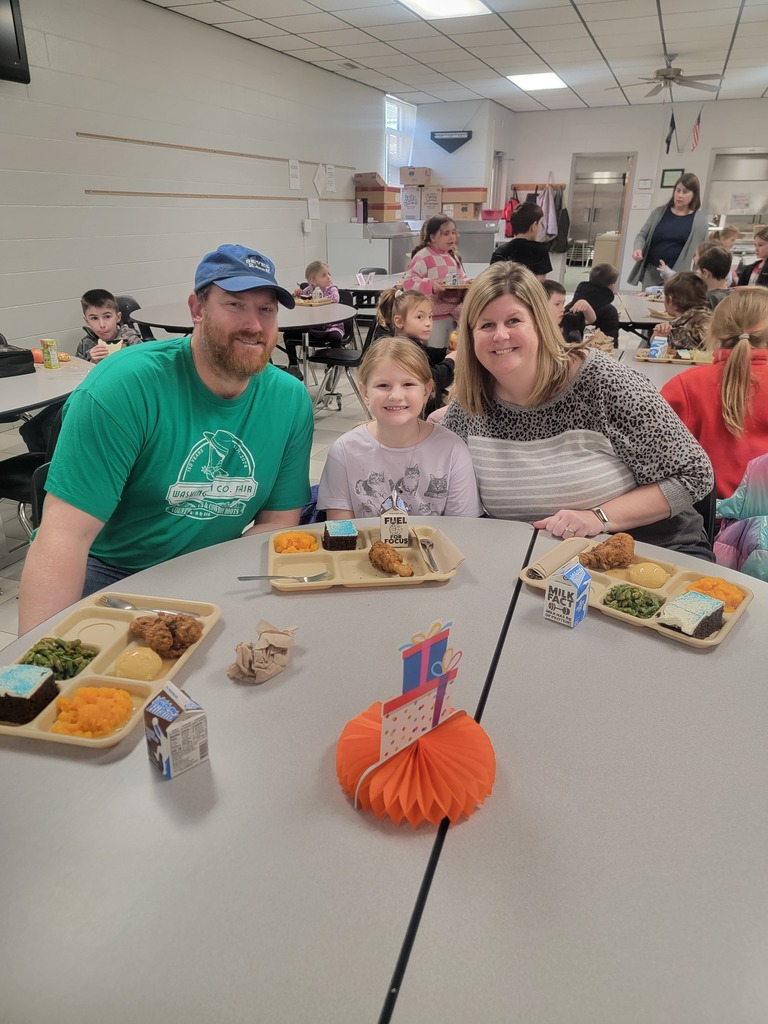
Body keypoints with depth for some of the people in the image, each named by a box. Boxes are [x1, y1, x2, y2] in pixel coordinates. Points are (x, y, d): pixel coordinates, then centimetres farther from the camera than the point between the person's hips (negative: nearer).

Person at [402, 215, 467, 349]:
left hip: (453, 315, 7)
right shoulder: (423, 256, -11)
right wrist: (431, 285, -30)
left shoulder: (454, 256, 14)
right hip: (434, 318, -7)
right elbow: (409, 283, -17)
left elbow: (460, 279, 25)